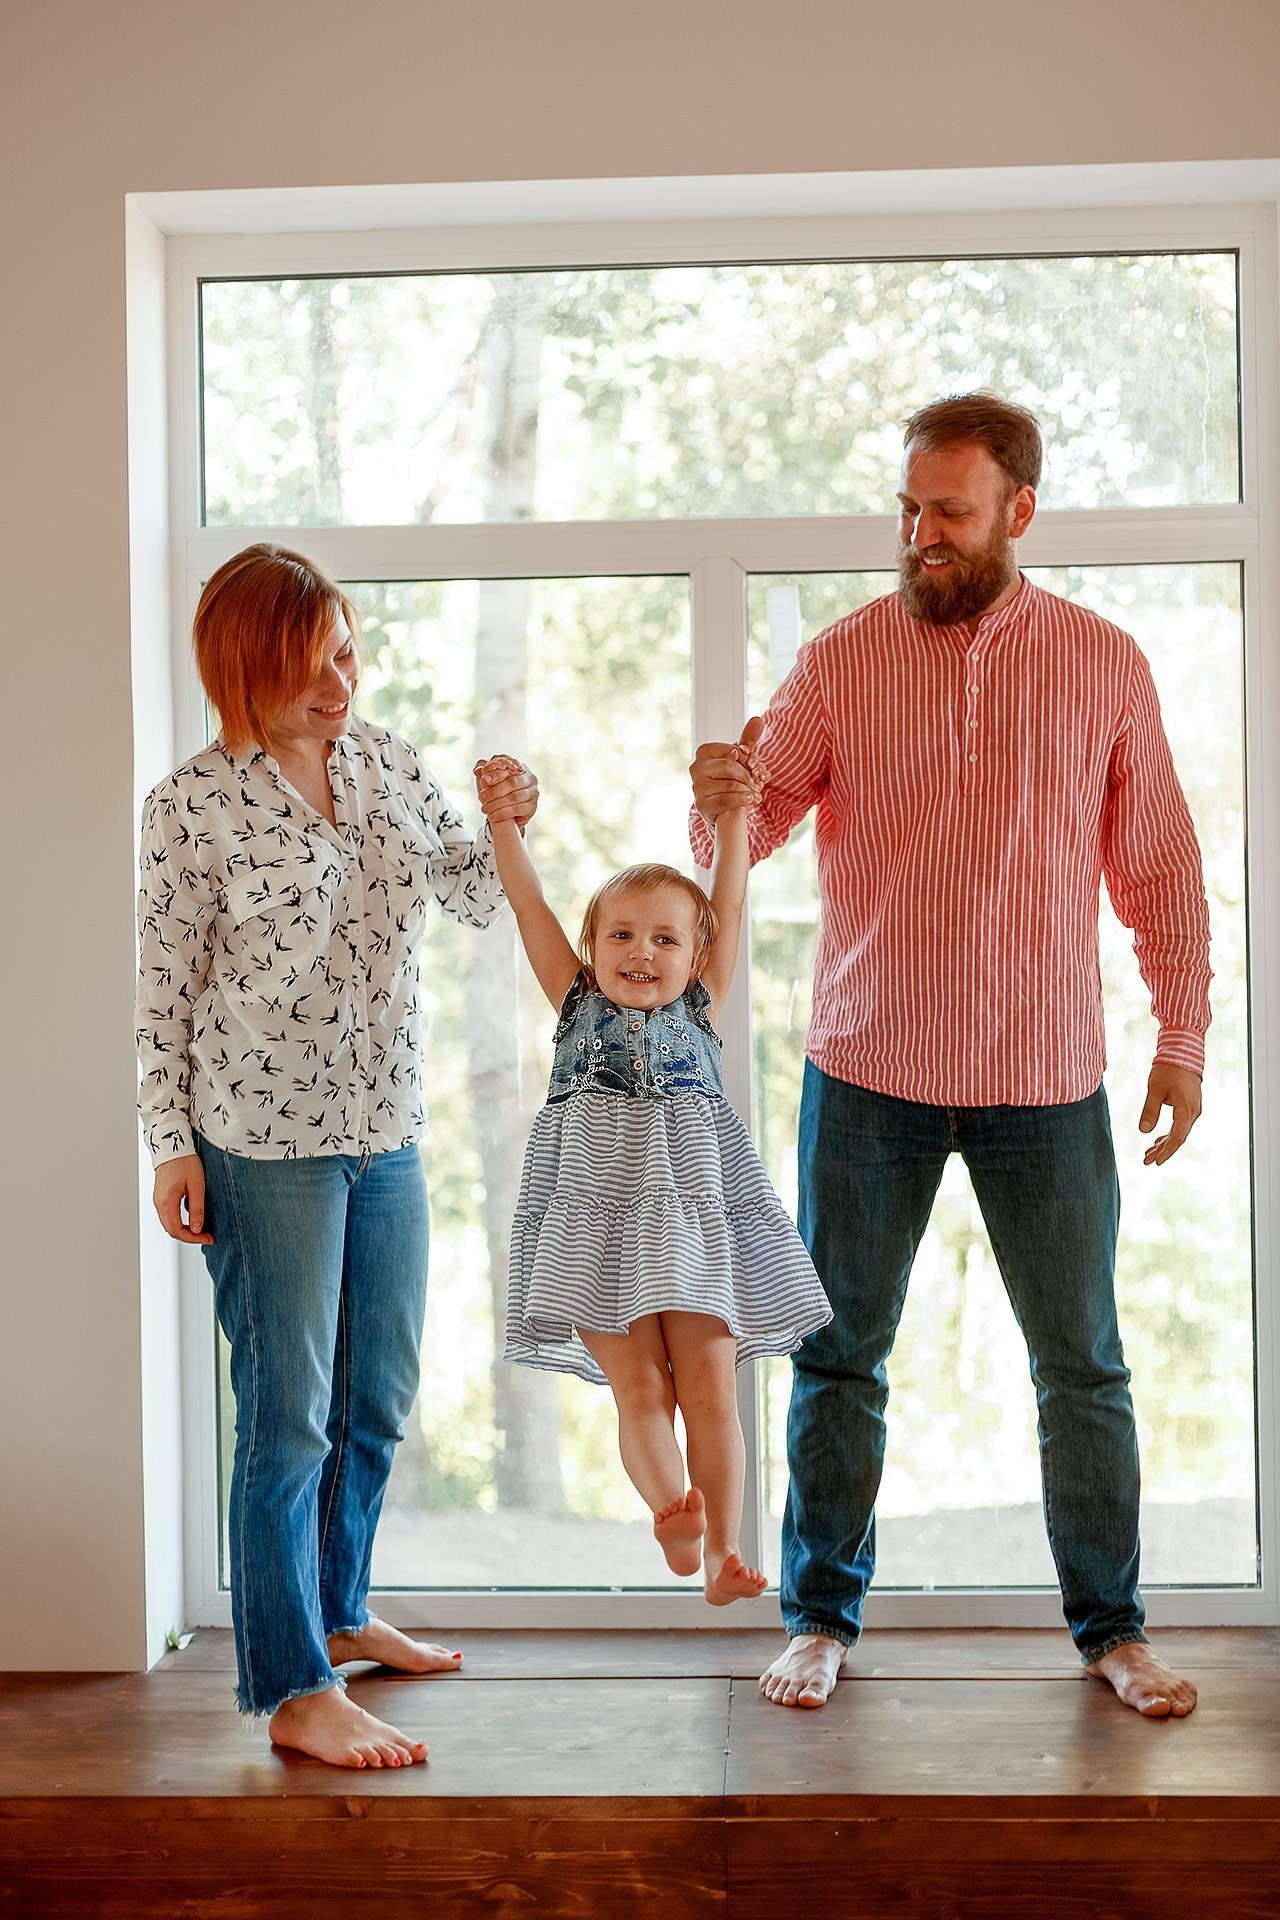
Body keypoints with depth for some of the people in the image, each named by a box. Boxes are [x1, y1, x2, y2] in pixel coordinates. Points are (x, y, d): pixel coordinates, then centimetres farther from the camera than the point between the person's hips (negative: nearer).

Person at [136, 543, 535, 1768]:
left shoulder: (384, 760, 6)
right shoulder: (195, 806, -11)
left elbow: (477, 898, 13)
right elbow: (164, 990, -7)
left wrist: (507, 825, -7)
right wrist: (171, 1146, -8)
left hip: (387, 1132, 7)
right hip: (265, 1146, -6)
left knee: (378, 1400, 17)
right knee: (289, 1419, -2)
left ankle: (336, 1612, 37)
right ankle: (293, 1692, 7)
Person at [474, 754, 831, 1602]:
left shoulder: (700, 1009, 13)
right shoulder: (578, 1006, 13)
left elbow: (730, 905, 7)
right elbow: (530, 906, 8)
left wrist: (735, 811, 2)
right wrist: (503, 821, 1)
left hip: (695, 1217, 0)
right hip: (600, 1220, 0)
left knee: (708, 1381, -7)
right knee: (638, 1382, -10)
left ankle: (722, 1552, -10)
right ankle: (674, 1511, -25)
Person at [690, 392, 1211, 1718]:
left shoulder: (1104, 665, 3)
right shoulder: (840, 661, 1)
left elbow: (1159, 869, 8)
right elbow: (746, 833, -1)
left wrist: (1182, 1038, 5)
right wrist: (723, 804, -25)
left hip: (1045, 1079, 0)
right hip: (868, 1069, 0)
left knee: (1081, 1361, 8)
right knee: (839, 1356, 7)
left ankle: (1109, 1626, 23)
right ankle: (821, 1618, 22)